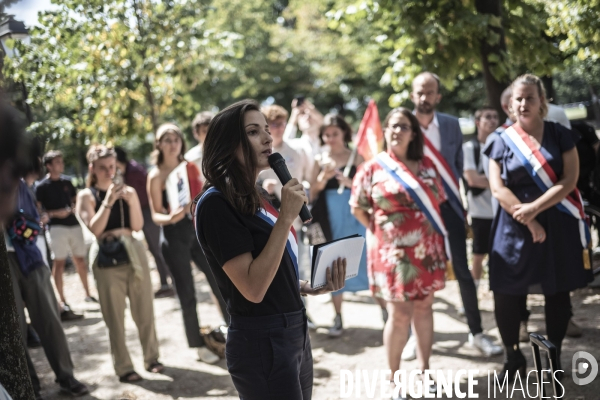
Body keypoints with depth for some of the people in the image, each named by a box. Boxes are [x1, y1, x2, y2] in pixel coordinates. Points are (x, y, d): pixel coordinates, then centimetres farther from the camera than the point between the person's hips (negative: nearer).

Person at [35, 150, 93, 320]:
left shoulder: (67, 181, 10)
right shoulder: (41, 186, -5)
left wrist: (74, 208, -2)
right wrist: (55, 213, -18)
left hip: (74, 224, 6)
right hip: (57, 227, -5)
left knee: (80, 259, 13)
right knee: (59, 262, -6)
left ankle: (88, 294, 27)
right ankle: (62, 301, 0)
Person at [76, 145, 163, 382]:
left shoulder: (128, 191, 8)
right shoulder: (86, 196, 1)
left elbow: (137, 226, -1)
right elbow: (95, 229, -12)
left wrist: (131, 201, -15)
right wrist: (108, 201, -18)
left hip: (134, 251, 3)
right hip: (107, 258, -3)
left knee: (144, 310, 7)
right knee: (115, 316, 1)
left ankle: (151, 357, 21)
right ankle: (123, 367, 9)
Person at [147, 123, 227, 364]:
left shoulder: (190, 167, 7)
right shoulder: (156, 176, -7)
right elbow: (155, 214, -9)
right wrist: (170, 218, -29)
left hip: (198, 231, 4)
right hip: (174, 237, -4)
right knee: (187, 294, 3)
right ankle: (199, 345, 16)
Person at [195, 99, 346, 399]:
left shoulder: (258, 197, 11)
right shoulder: (216, 203, -16)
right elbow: (253, 288, -24)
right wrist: (286, 217, -24)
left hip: (296, 331, 9)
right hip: (261, 341, -9)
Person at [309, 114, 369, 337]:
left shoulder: (355, 157, 1)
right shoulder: (320, 161, 8)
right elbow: (312, 195, 4)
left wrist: (349, 182, -21)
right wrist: (323, 178, -13)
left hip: (354, 215, -2)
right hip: (331, 218, 2)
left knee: (368, 259, -5)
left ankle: (386, 310, 7)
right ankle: (338, 318, 14)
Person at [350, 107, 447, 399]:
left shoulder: (427, 166, 7)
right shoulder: (373, 167, -4)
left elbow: (439, 202, 15)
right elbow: (357, 208, 1)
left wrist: (437, 235, 6)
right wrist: (378, 230, 0)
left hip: (427, 251, 4)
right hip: (394, 252, -4)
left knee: (424, 309, 12)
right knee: (400, 315, -2)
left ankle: (423, 370, 27)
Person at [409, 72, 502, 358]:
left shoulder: (451, 124, 1)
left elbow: (458, 162, 8)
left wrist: (457, 195, 2)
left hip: (447, 204, 1)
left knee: (463, 270, 4)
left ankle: (476, 333, 15)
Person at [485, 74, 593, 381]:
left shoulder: (560, 135, 3)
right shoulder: (502, 142, 2)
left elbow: (569, 180, -6)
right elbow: (498, 188, -5)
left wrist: (534, 208, -16)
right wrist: (528, 222, -13)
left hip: (558, 226, 0)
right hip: (515, 228, 0)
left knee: (558, 293, 7)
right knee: (506, 295, 0)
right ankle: (513, 357, 20)